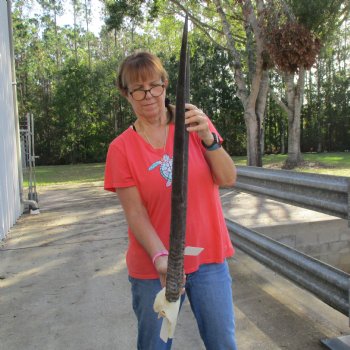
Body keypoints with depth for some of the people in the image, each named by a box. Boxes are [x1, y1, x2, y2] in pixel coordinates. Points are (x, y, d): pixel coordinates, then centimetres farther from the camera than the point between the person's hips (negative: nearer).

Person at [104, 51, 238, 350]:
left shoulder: (194, 123, -1)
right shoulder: (121, 148, -6)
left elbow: (228, 179, -7)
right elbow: (135, 212, -10)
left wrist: (208, 138, -22)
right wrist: (161, 257, -23)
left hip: (208, 258, 2)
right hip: (153, 267, -1)